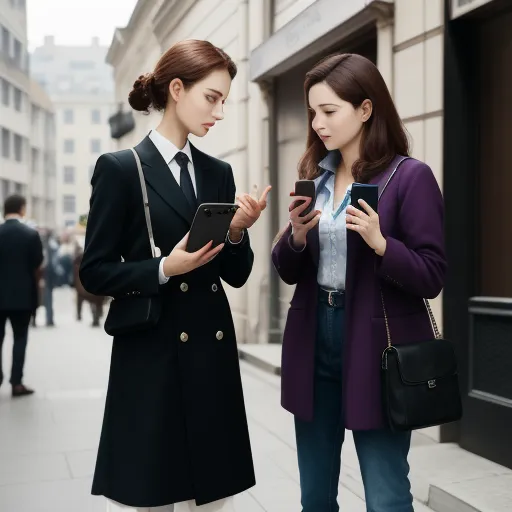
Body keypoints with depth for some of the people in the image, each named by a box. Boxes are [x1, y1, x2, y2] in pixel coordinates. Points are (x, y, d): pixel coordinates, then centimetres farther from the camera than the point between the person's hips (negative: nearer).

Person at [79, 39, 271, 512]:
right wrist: (165, 269, -19)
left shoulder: (219, 173, 10)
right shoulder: (120, 168, -5)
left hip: (213, 356, 5)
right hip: (152, 359, -5)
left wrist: (238, 232, -9)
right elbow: (95, 273, -6)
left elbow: (236, 275, 10)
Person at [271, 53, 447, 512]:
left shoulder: (410, 176, -8)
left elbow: (432, 278, -11)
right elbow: (288, 272, 10)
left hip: (376, 348, -5)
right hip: (314, 342, 6)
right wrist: (297, 235, -9)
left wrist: (380, 243, -26)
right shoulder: (314, 176, 9)